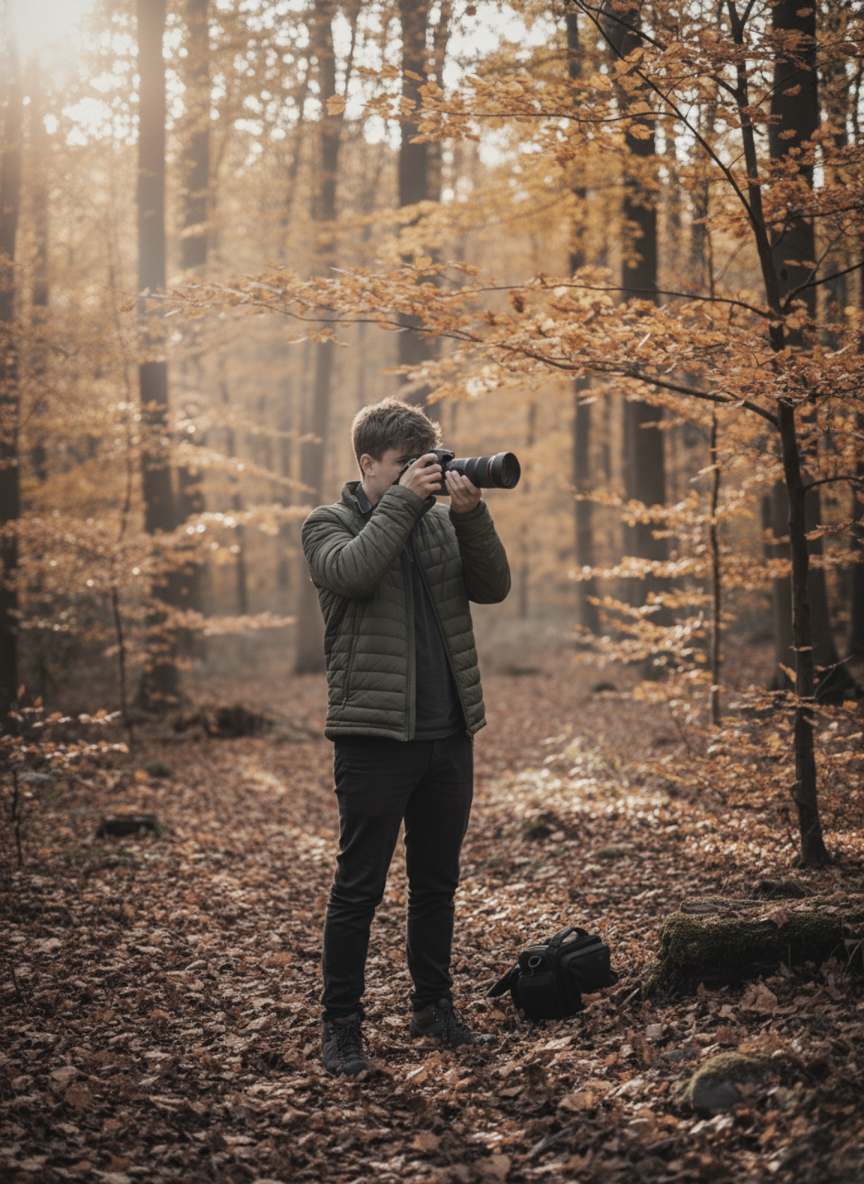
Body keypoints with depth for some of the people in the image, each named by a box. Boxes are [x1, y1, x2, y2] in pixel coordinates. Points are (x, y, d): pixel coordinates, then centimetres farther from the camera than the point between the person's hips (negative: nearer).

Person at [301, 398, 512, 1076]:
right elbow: (351, 572, -23)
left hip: (449, 733, 5)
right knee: (359, 888, -2)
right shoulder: (329, 525, -1)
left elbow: (493, 587, 1)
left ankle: (434, 1008, 26)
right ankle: (341, 1026, 8)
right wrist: (403, 500, -18)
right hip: (375, 734, -5)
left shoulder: (440, 522, 13)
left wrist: (471, 514, -11)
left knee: (437, 882, 14)